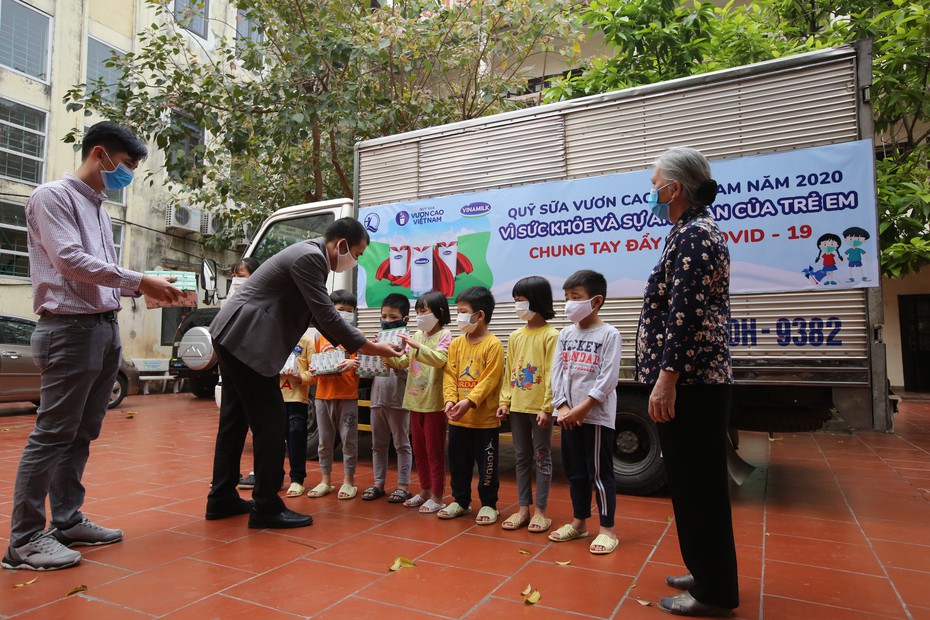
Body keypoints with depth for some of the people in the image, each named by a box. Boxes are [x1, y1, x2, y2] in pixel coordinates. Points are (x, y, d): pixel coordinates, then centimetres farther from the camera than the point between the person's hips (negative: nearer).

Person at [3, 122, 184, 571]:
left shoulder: (99, 208, 20)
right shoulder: (53, 196, -4)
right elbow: (70, 260, -16)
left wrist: (141, 289, 3)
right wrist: (139, 281, -17)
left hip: (105, 328, 8)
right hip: (70, 328, -8)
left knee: (82, 433, 12)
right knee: (52, 433, -5)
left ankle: (67, 521, 21)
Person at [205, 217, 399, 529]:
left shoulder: (309, 255, 15)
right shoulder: (310, 257, -17)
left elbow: (319, 317, 17)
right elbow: (327, 317, -18)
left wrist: (357, 344, 12)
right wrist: (371, 348, -10)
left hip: (232, 337, 11)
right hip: (245, 341, -11)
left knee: (236, 418, 16)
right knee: (271, 421, -5)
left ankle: (222, 498, 28)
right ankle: (267, 507, 5)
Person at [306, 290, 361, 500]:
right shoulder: (321, 337, 12)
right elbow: (316, 363, 18)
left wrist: (352, 364, -25)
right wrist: (313, 370, -4)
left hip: (347, 396, -3)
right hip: (323, 394, 4)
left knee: (348, 439, 2)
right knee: (324, 440, 10)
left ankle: (348, 480, 14)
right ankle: (325, 480, 22)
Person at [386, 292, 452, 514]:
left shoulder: (444, 336, -9)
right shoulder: (417, 335, 10)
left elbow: (439, 359, -26)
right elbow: (401, 363, 8)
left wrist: (417, 346, -32)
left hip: (434, 403, -7)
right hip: (415, 401, 7)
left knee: (434, 450, 2)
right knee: (419, 450, 16)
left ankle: (437, 497, 13)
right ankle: (425, 490, 30)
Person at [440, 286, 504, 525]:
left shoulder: (493, 344, -11)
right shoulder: (456, 343, 7)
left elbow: (489, 380, -17)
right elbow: (449, 375, 2)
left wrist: (469, 401, -25)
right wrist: (450, 400, -13)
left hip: (485, 418, -6)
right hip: (458, 418, 6)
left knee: (486, 465, 8)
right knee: (458, 463, 16)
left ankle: (488, 504, 24)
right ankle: (460, 501, 33)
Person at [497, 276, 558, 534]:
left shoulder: (550, 336, -9)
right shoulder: (515, 336, 9)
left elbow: (552, 375, -12)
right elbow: (509, 372, 10)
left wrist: (547, 408, -16)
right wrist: (504, 401, 3)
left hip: (539, 408, -6)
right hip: (517, 406, 6)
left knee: (542, 458, 6)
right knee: (522, 458, 13)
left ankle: (541, 511, 16)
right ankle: (523, 508, 23)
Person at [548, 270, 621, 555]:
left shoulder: (608, 334, -7)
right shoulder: (565, 334, 10)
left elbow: (608, 378, -14)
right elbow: (557, 372, 6)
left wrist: (582, 408, -17)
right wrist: (562, 407, -6)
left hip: (597, 415, -6)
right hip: (569, 415, 6)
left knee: (600, 473, 0)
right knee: (575, 472, 15)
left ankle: (607, 530, 12)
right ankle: (579, 523, 28)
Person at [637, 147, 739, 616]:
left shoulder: (691, 235, -13)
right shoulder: (699, 231, 18)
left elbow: (685, 313, -22)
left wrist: (667, 376, -22)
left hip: (688, 381, -10)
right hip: (699, 379, 10)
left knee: (696, 483, -1)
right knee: (694, 480, 17)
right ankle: (707, 572, 30)